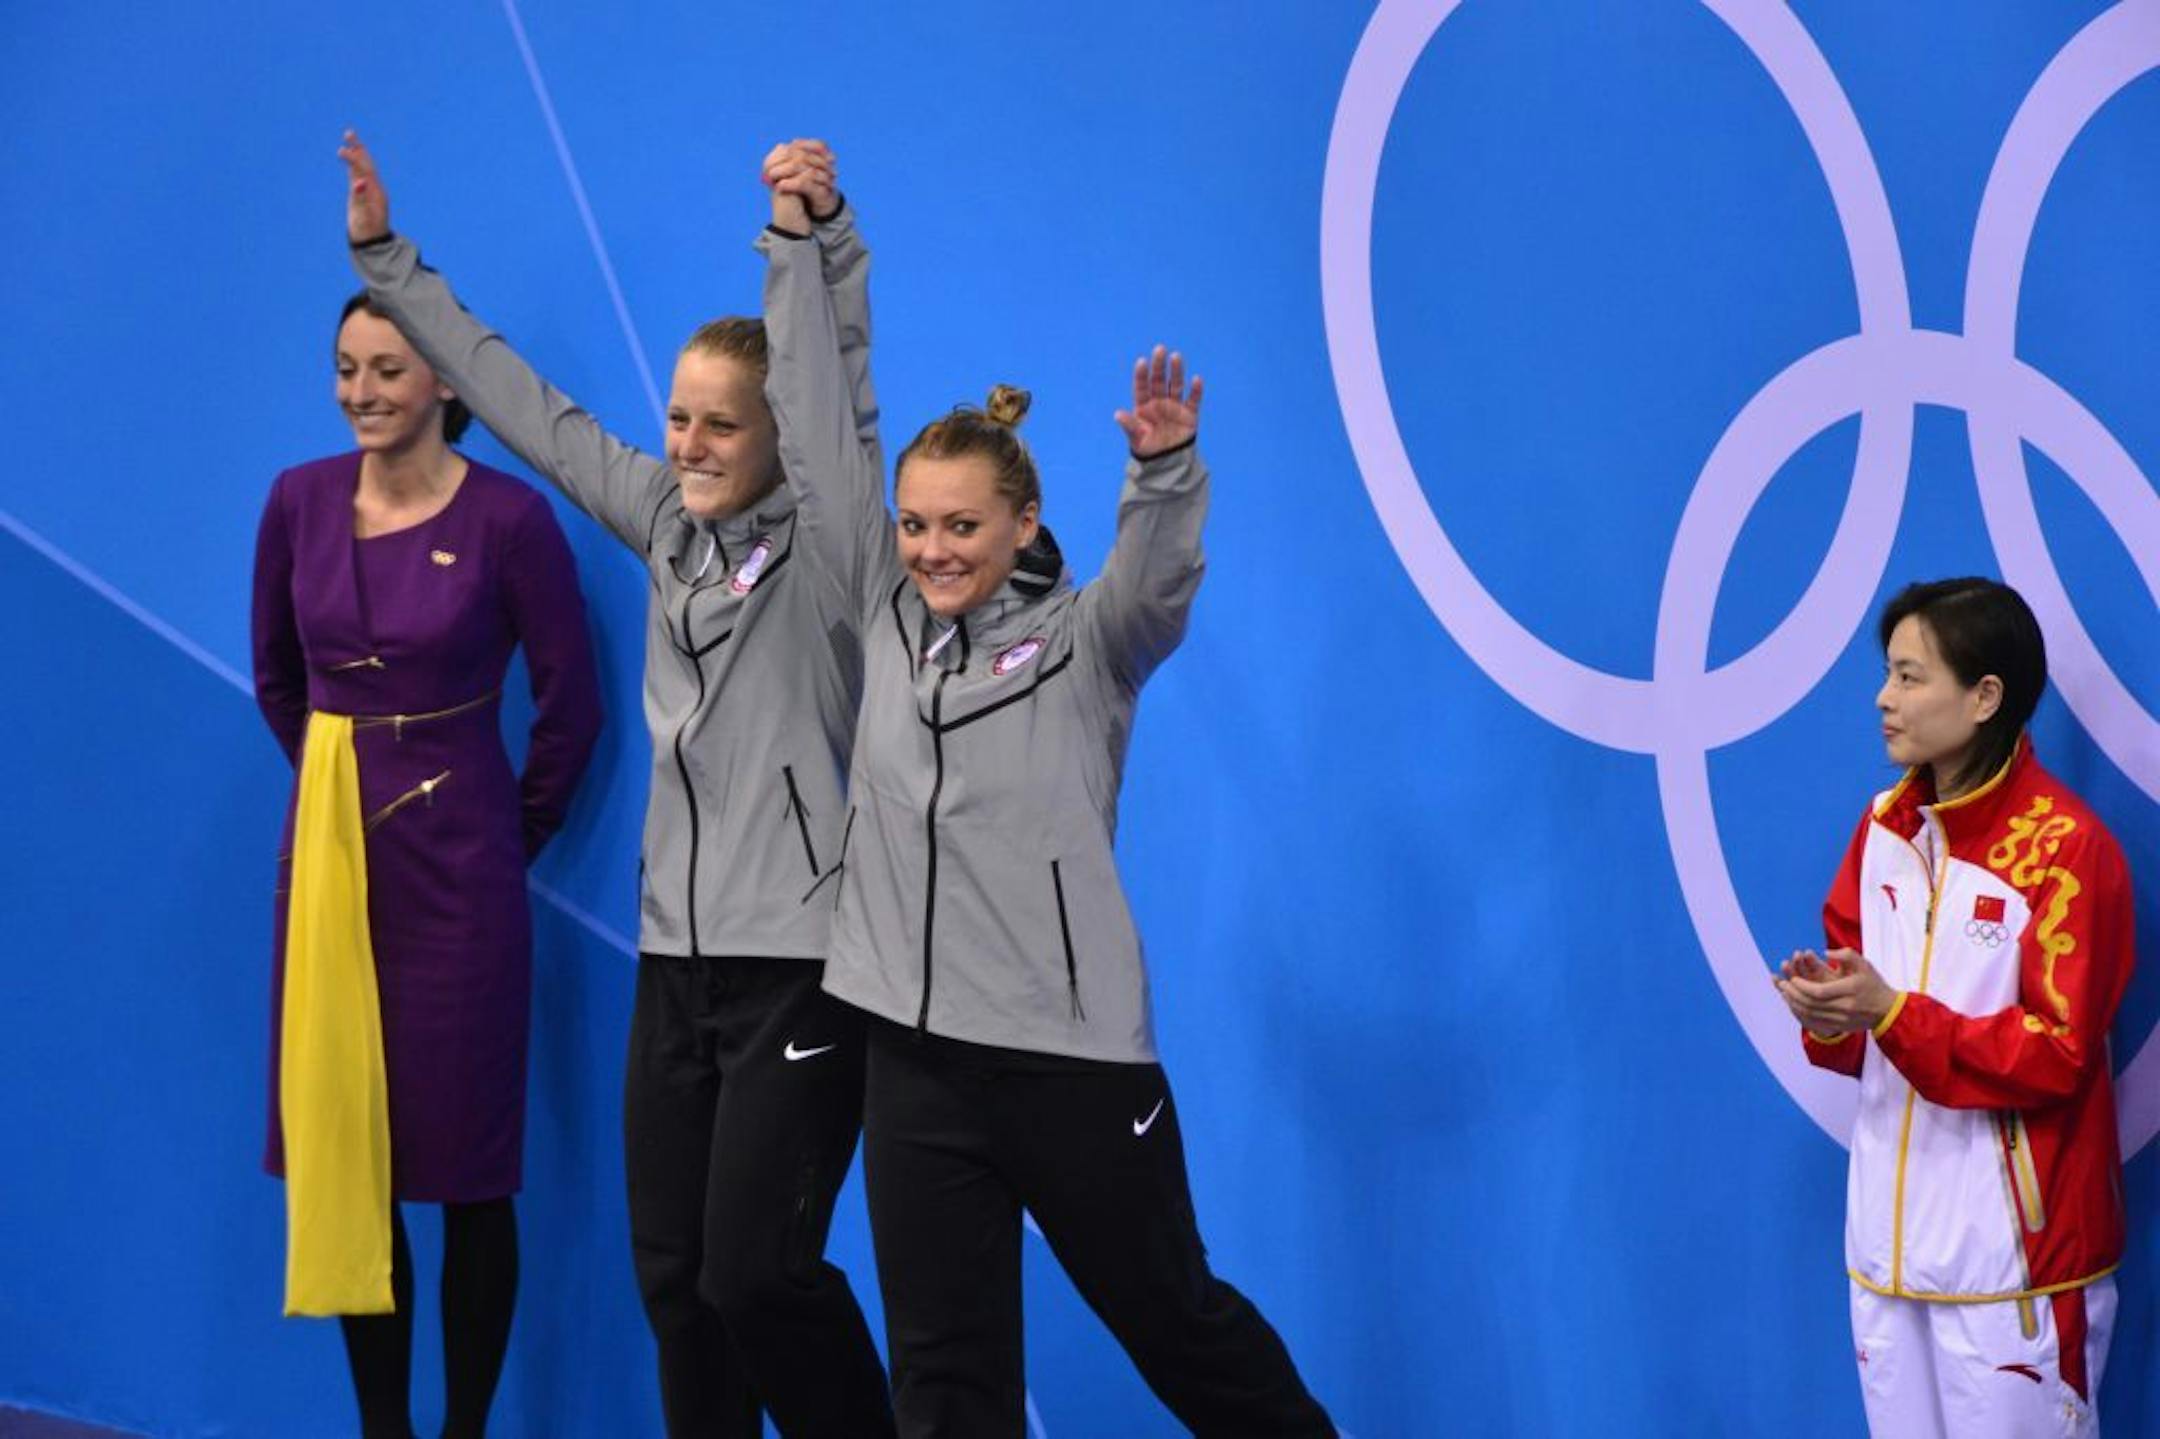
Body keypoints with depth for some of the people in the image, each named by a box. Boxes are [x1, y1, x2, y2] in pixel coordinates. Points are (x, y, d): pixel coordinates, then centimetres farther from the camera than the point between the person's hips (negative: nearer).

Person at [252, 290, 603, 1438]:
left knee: (466, 1168, 2)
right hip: (329, 848, 4)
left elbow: (571, 704, -2)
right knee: (344, 1155, 6)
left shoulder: (508, 519, -10)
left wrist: (515, 832, 6)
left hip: (455, 861, -4)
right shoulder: (301, 501, 2)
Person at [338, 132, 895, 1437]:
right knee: (672, 1274, 6)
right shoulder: (667, 519, 11)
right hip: (679, 950, 6)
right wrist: (386, 259, 21)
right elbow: (520, 400, 18)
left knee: (756, 1270, -11)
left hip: (800, 955, -6)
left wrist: (826, 237, -39)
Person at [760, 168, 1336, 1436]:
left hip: (1074, 1051, -4)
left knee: (1174, 1321, 9)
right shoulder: (889, 620, 7)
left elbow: (1159, 577, -25)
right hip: (918, 1049, 4)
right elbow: (818, 433, 7)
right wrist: (798, 251, 5)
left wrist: (1166, 469, -44)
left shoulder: (1087, 642, -4)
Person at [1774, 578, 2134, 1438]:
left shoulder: (2064, 848, -13)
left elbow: (2058, 1055, -14)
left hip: (2013, 1249, -6)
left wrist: (1891, 1013, -23)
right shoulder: (1886, 825, 10)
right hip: (1890, 1236, 6)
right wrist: (1828, 1008, -9)